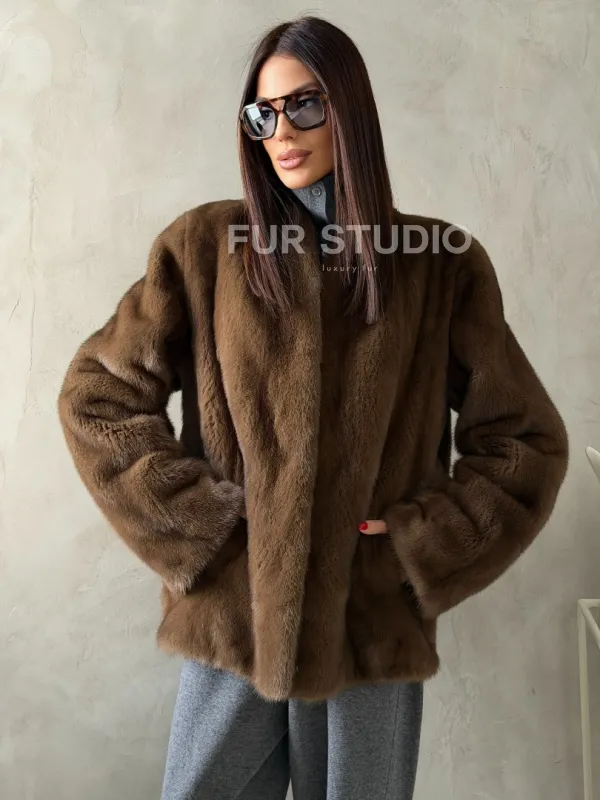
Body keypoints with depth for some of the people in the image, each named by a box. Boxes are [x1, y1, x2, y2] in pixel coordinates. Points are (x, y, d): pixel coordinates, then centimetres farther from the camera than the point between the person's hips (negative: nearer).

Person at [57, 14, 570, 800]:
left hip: (374, 628, 0)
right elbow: (96, 395, 0)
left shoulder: (440, 266, 0)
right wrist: (200, 525, -7)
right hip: (231, 617, 0)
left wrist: (417, 549, -5)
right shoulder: (207, 247, -1)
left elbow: (527, 442, 3)